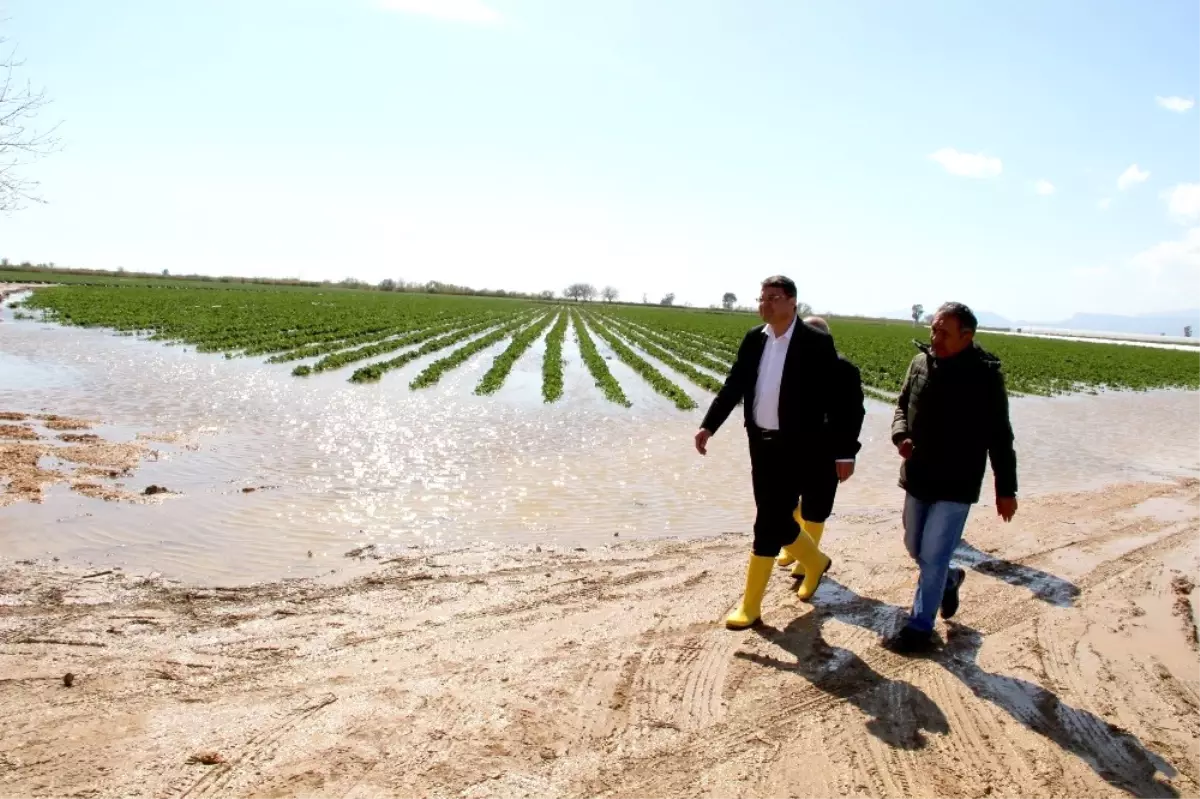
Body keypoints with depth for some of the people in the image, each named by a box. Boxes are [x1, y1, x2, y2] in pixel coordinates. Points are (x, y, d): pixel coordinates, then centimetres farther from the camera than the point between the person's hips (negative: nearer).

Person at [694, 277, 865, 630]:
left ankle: (750, 605, 9)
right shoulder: (754, 339, 5)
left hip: (794, 448, -6)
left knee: (768, 525, -4)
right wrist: (708, 426, -2)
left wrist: (845, 452, -11)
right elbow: (734, 386, 8)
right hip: (761, 443, 6)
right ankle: (815, 561, 44)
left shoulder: (816, 343, -12)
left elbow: (836, 400, -10)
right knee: (776, 521, 15)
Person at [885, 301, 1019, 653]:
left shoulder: (985, 374, -14)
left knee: (933, 556, -1)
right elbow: (902, 405, 12)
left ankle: (919, 629, 13)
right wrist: (901, 435, -10)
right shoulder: (921, 362, 0)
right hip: (918, 478, 6)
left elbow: (999, 437, -8)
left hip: (956, 486, -6)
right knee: (915, 548, 19)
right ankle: (949, 580, 49)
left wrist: (1006, 489, -5)